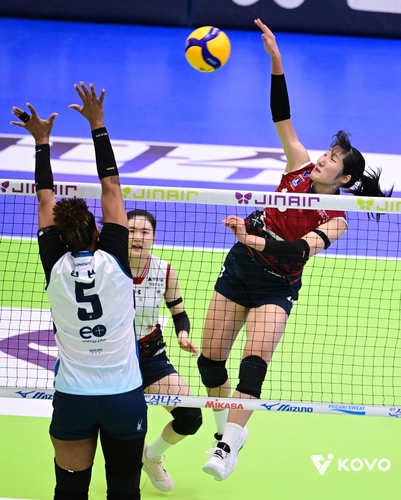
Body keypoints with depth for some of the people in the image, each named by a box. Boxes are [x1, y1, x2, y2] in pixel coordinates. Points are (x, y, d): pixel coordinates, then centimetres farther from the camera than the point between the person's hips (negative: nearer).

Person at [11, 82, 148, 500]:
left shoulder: (56, 269, -7)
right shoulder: (115, 261, -8)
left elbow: (45, 199, 5)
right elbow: (111, 188, -2)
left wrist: (42, 141, 13)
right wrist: (97, 125, 3)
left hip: (72, 399, 1)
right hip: (125, 398, 0)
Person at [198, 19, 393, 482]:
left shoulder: (335, 220, -12)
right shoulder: (301, 169, -1)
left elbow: (297, 253, -25)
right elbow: (282, 118, -7)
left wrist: (252, 238, -38)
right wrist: (276, 61, -16)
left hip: (276, 286, -4)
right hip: (239, 270, 5)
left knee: (254, 361, -24)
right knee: (210, 360, 5)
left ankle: (227, 448, -27)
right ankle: (230, 428, 28)